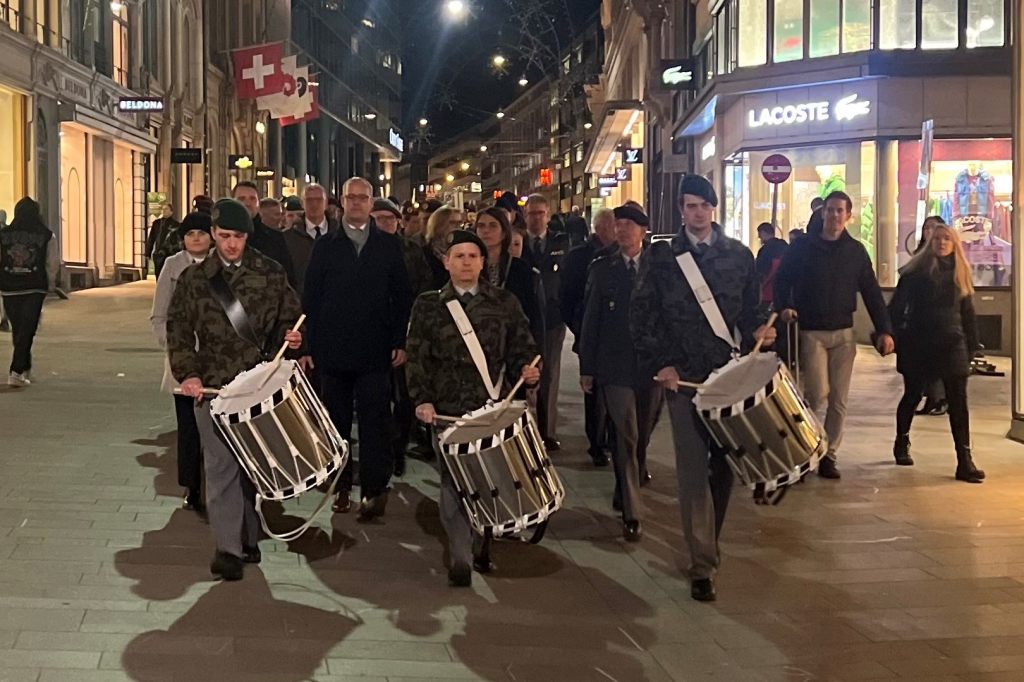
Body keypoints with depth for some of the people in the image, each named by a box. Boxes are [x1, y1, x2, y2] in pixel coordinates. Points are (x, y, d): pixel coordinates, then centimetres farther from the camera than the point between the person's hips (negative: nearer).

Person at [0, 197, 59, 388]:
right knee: (27, 331, -1)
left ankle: (26, 370, 28)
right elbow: (53, 264, -4)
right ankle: (16, 372, -12)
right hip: (35, 288, -2)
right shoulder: (46, 236, -3)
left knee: (18, 329, 16)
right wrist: (50, 284, 11)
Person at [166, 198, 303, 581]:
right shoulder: (194, 279, 6)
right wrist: (187, 373, -8)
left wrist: (291, 336, -9)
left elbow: (290, 316, 14)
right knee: (221, 465, -5)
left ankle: (248, 538, 21)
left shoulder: (270, 273, 7)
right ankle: (228, 547, -1)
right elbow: (178, 330, 5)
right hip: (214, 386, -1)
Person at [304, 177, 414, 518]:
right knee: (336, 422, 7)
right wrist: (309, 346, -2)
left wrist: (400, 342, -1)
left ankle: (373, 490, -2)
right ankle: (341, 487, 17)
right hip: (333, 349, 1)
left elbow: (402, 296, 7)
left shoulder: (389, 245, 8)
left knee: (374, 420, -5)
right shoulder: (325, 246, 7)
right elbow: (310, 298, 5)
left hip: (375, 350, -1)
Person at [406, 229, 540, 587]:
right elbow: (417, 357, 3)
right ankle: (461, 559, -1)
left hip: (494, 408, 1)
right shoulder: (428, 306, 6)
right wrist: (422, 399, -9)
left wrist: (526, 370, -12)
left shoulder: (505, 303, 9)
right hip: (447, 409, -1)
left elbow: (521, 347, 10)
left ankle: (485, 547, 21)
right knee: (453, 484, -4)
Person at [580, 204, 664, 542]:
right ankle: (631, 512, -2)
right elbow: (591, 320, 3)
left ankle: (636, 471, 47)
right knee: (625, 435, -5)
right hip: (615, 366, -1)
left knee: (643, 432, 15)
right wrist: (587, 368, 1)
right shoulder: (602, 269, 3)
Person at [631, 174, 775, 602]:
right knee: (693, 472, -4)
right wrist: (659, 364, -8)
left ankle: (709, 544, 27)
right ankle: (702, 566, -1)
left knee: (724, 465, 8)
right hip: (683, 376, -2)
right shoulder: (660, 258, 4)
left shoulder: (739, 256, 10)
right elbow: (642, 316, 2)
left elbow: (750, 309, 16)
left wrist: (756, 331, -7)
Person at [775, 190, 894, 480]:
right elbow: (783, 280, 2)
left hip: (844, 333, 3)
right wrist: (784, 307, -17)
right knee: (818, 394, -12)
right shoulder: (803, 247, 0)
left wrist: (884, 330, -1)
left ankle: (828, 455, 14)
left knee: (838, 400, 3)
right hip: (811, 332, -3)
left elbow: (871, 293, 6)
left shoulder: (856, 251, 7)